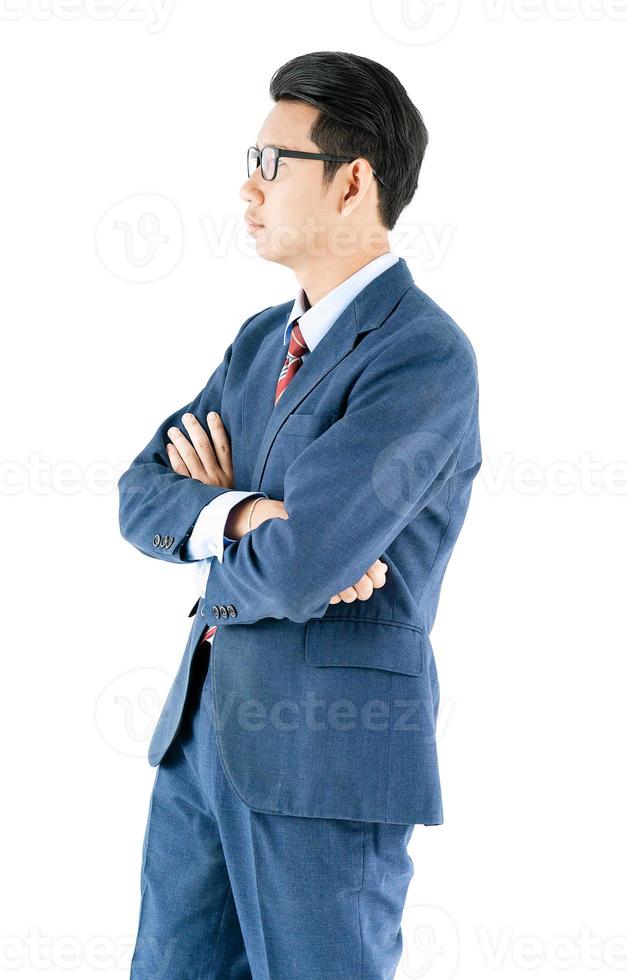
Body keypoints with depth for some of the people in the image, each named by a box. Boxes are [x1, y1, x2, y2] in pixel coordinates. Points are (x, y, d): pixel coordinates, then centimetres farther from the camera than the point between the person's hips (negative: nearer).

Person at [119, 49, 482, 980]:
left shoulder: (427, 356, -16)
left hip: (330, 754, -8)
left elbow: (295, 570, -23)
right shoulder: (262, 340, 13)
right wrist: (244, 516, -15)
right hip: (203, 729, 8)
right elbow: (142, 497, 7)